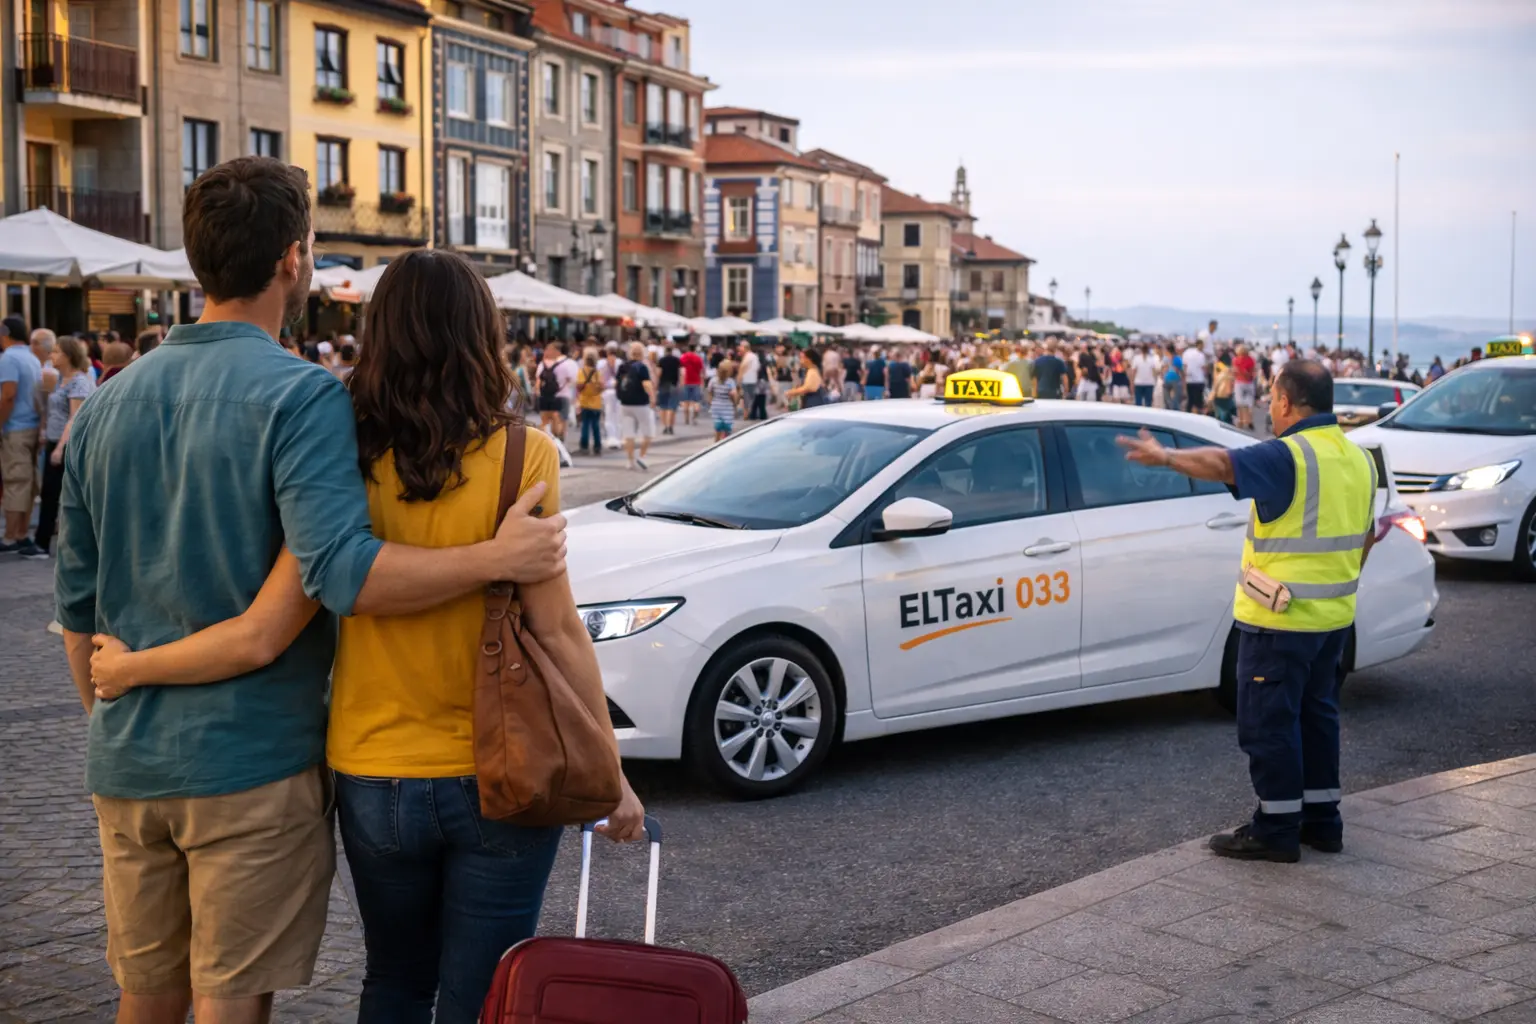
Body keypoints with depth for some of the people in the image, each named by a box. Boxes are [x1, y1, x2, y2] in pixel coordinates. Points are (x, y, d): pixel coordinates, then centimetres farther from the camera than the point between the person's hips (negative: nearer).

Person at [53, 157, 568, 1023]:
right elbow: (340, 572, -27)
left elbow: (77, 604, 12)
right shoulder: (301, 397, -14)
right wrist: (497, 558, -26)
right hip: (251, 761, -6)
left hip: (128, 765, 6)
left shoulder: (108, 406, 7)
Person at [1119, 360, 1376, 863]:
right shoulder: (1358, 459, 10)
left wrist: (1167, 456, -37)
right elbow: (1366, 534, 20)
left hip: (1281, 618, -9)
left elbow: (1223, 463, -36)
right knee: (1316, 714, 18)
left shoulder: (1289, 456, -18)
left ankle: (1276, 829, 5)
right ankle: (1322, 820, 24)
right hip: (1335, 615, 9)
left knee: (1269, 722, 0)